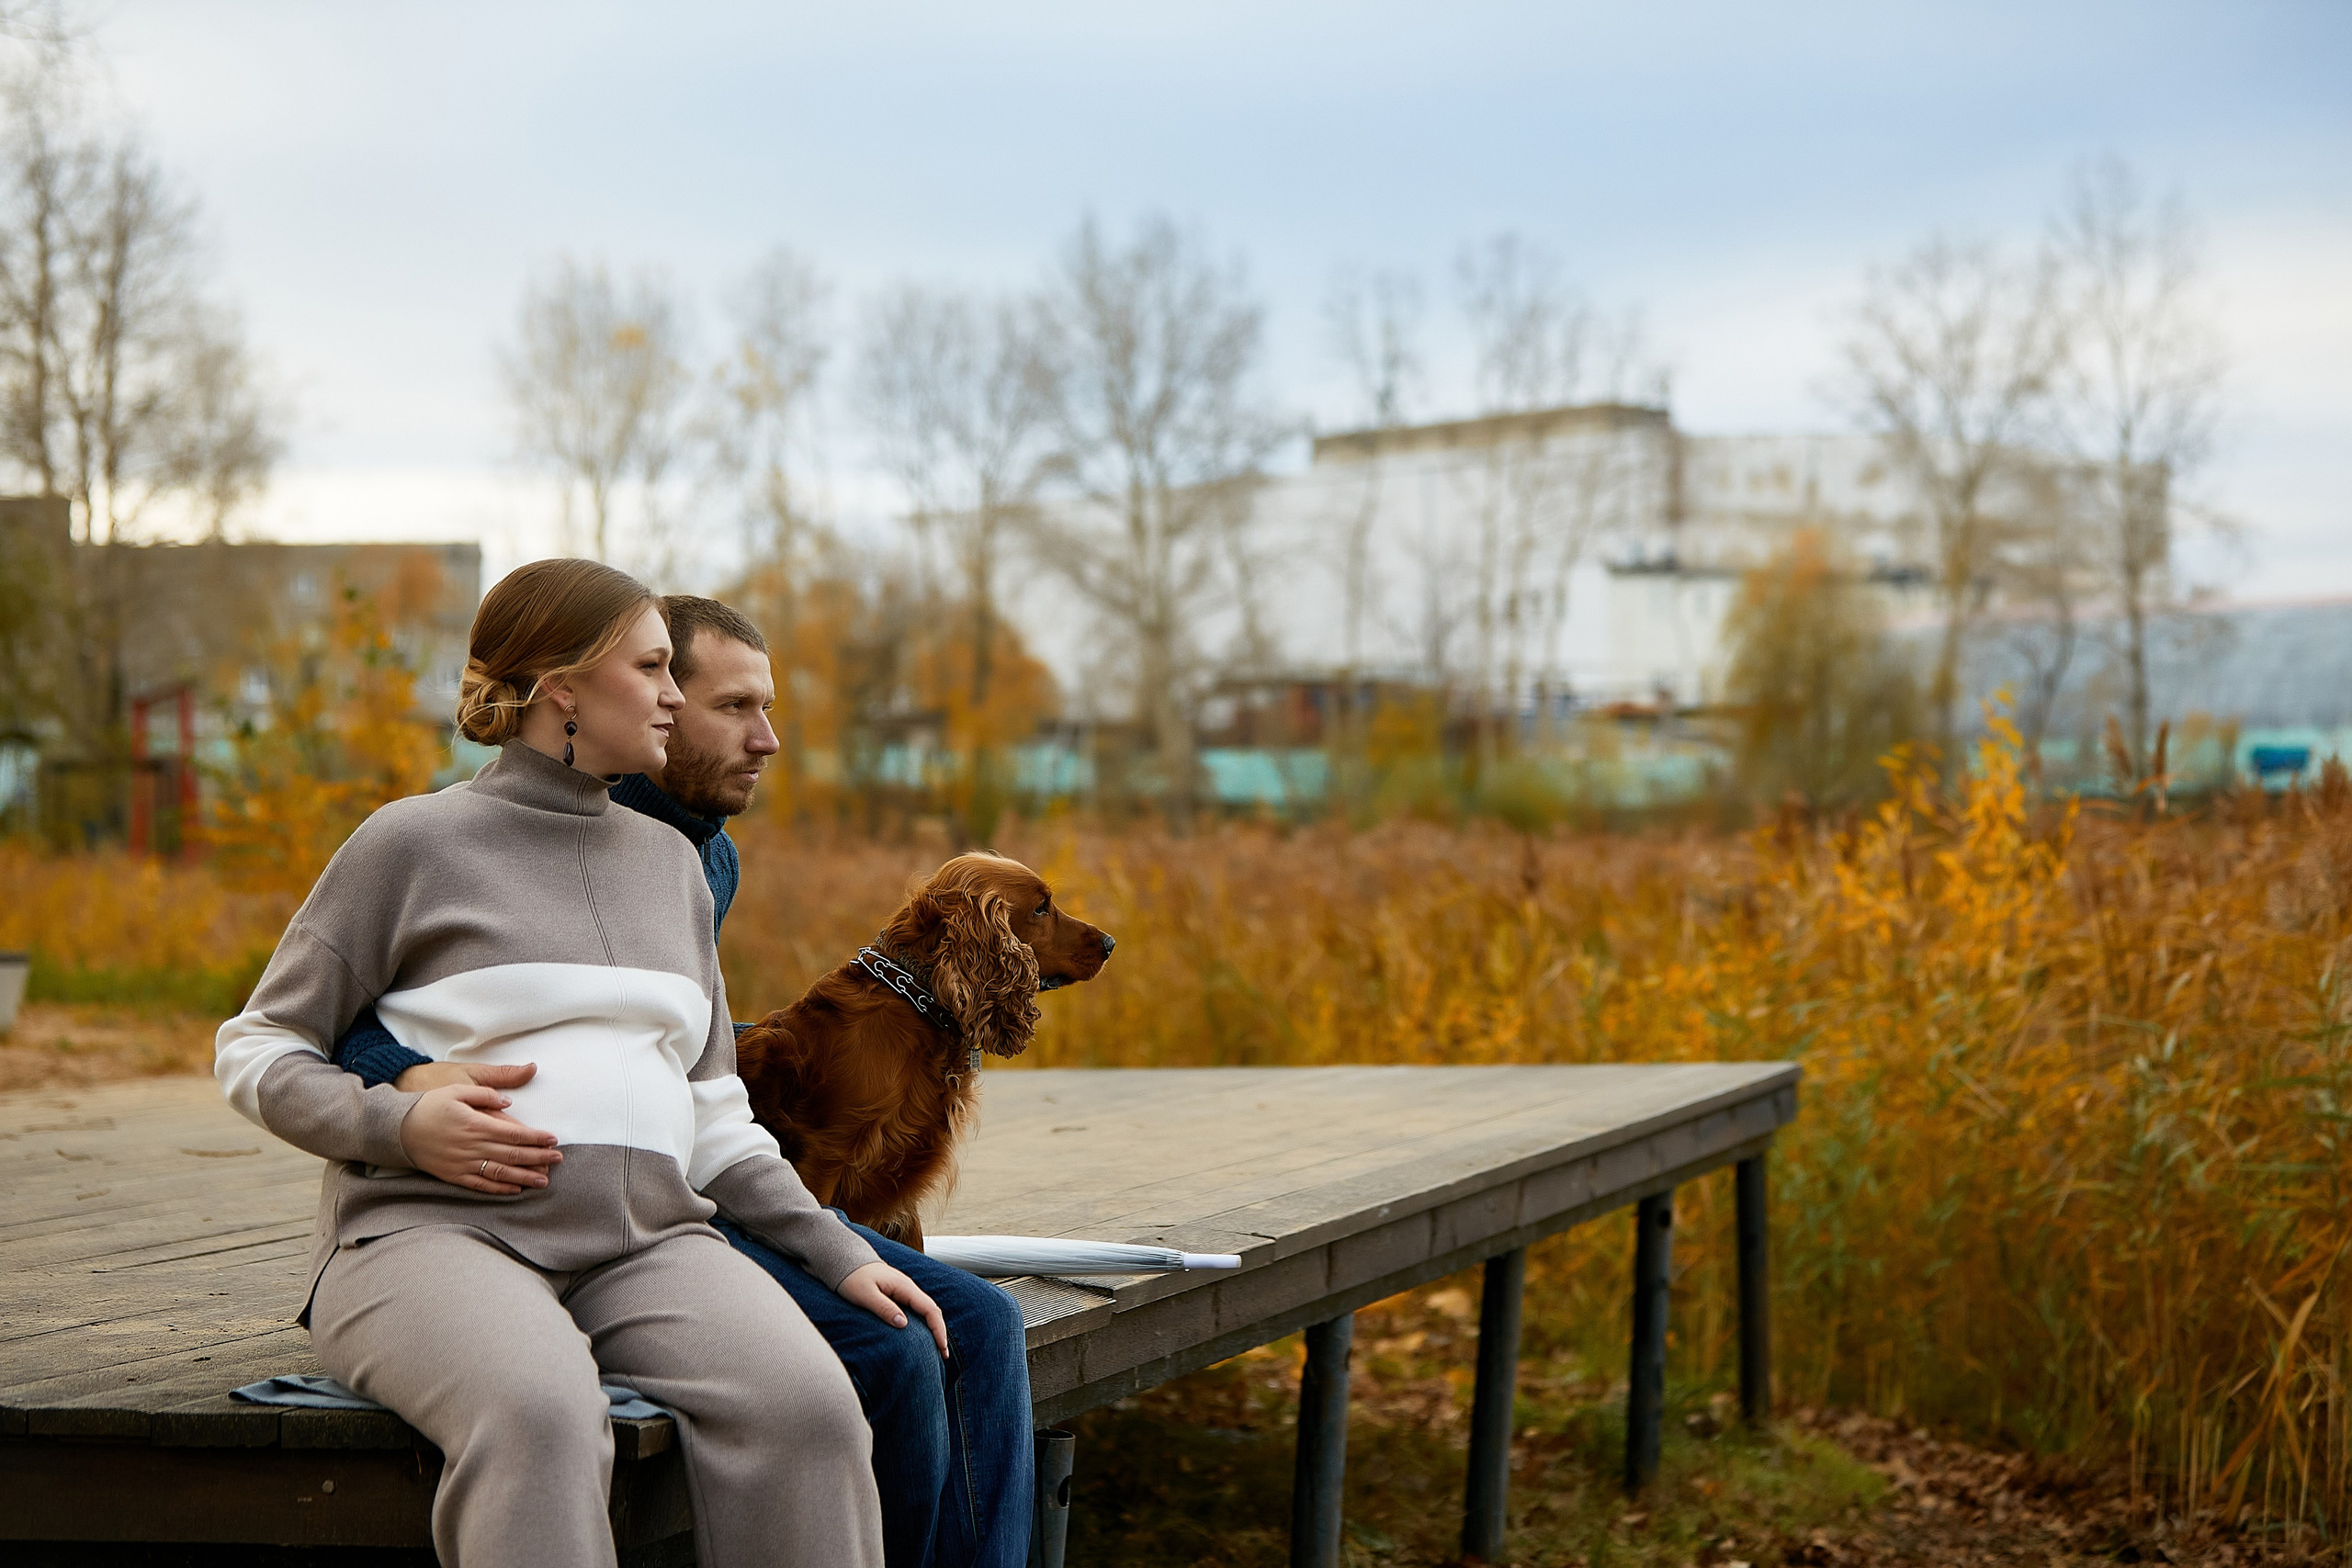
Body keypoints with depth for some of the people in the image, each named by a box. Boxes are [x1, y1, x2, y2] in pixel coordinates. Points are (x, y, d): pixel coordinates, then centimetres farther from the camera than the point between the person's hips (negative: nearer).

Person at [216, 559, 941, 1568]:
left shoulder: (668, 861, 23)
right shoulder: (414, 843, 6)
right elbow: (256, 1051, 8)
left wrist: (841, 1256, 13)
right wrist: (400, 1125, -10)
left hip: (646, 1239, 5)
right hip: (438, 1230, -4)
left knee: (807, 1407, -28)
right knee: (539, 1413, -39)